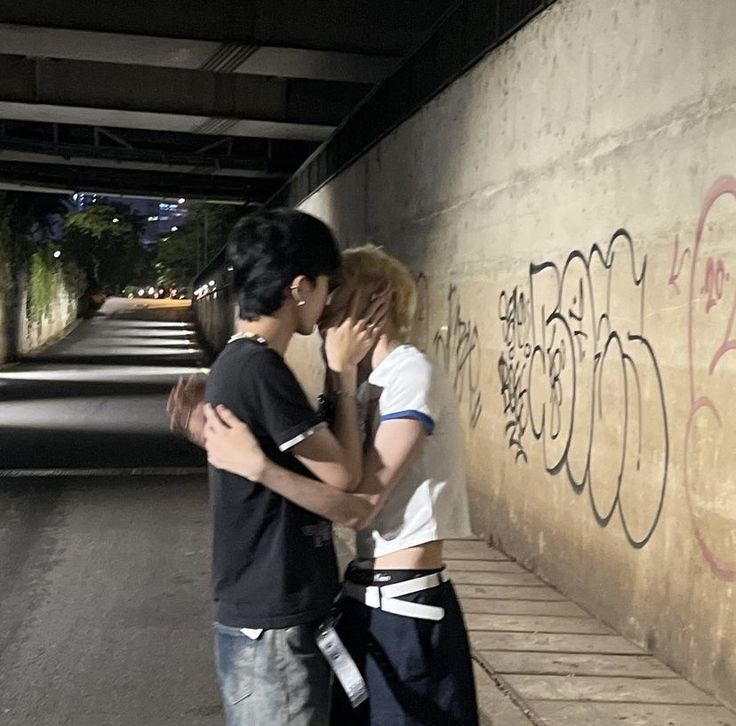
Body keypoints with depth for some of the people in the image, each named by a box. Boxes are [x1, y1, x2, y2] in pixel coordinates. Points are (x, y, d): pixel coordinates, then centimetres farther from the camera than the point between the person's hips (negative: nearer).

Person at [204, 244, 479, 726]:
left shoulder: (413, 376, -16)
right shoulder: (372, 387, 12)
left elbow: (360, 506, -21)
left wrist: (256, 465, -28)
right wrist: (222, 439, 0)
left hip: (405, 606, -9)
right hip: (366, 597, 9)